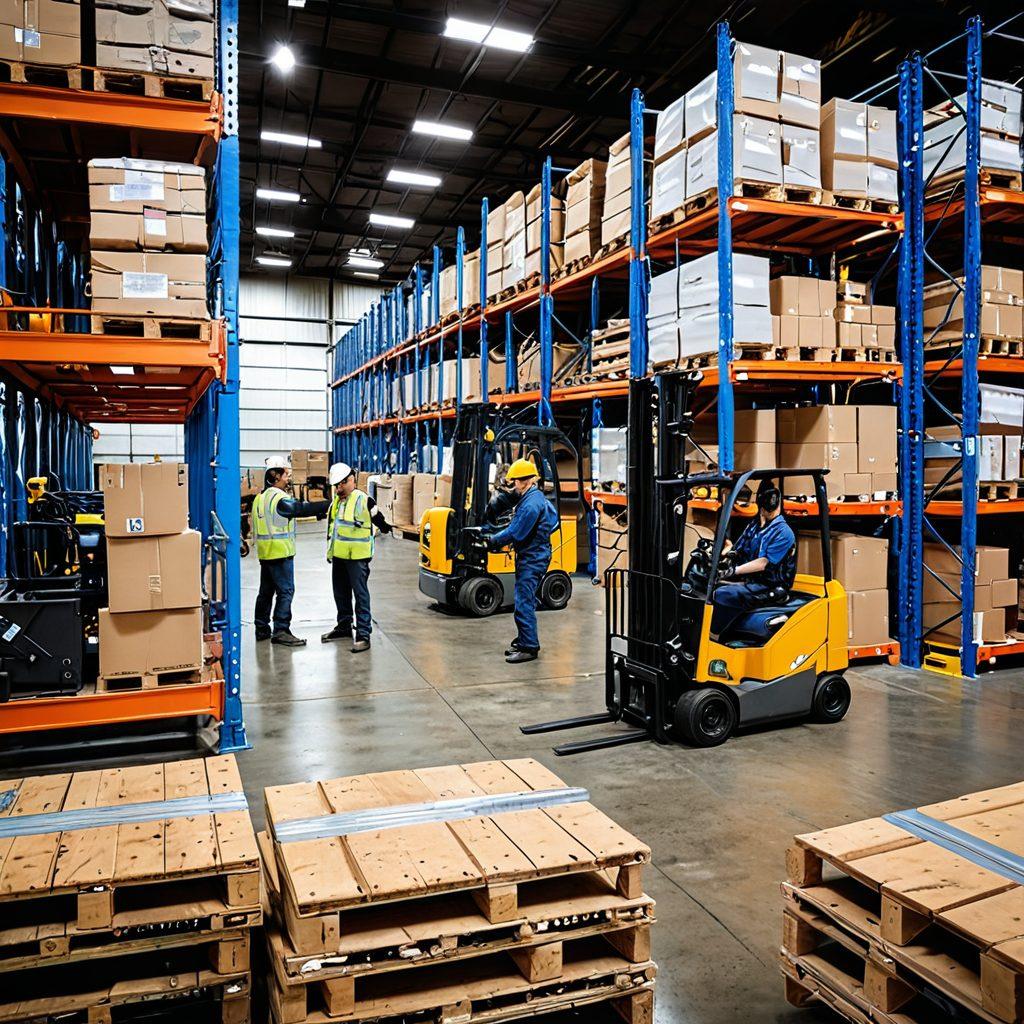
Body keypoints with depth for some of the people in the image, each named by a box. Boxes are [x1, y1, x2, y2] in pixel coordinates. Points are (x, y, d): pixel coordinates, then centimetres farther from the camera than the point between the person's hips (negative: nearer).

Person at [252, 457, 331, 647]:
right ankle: (281, 631, -5)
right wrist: (328, 505, -15)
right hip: (280, 552, -9)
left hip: (265, 552, 10)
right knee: (285, 590, -5)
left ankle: (262, 629, 21)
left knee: (266, 591, 15)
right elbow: (302, 508, -19)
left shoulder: (260, 497, 13)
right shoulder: (279, 498, -17)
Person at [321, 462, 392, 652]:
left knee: (360, 594, -6)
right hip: (338, 556, 8)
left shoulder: (364, 500, -12)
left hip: (357, 558, -8)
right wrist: (330, 551, 24)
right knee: (341, 594, 17)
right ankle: (344, 626, 33)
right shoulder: (336, 502, 13)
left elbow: (381, 522, -4)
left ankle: (364, 634, -4)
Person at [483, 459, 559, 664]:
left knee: (524, 603, -7)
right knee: (525, 601, 17)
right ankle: (524, 640, 27)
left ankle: (529, 647, -2)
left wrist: (494, 540, -6)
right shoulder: (534, 497, 12)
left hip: (532, 560, -11)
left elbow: (516, 533, -20)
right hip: (530, 557, 11)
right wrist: (495, 537, 10)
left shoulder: (532, 504, -21)